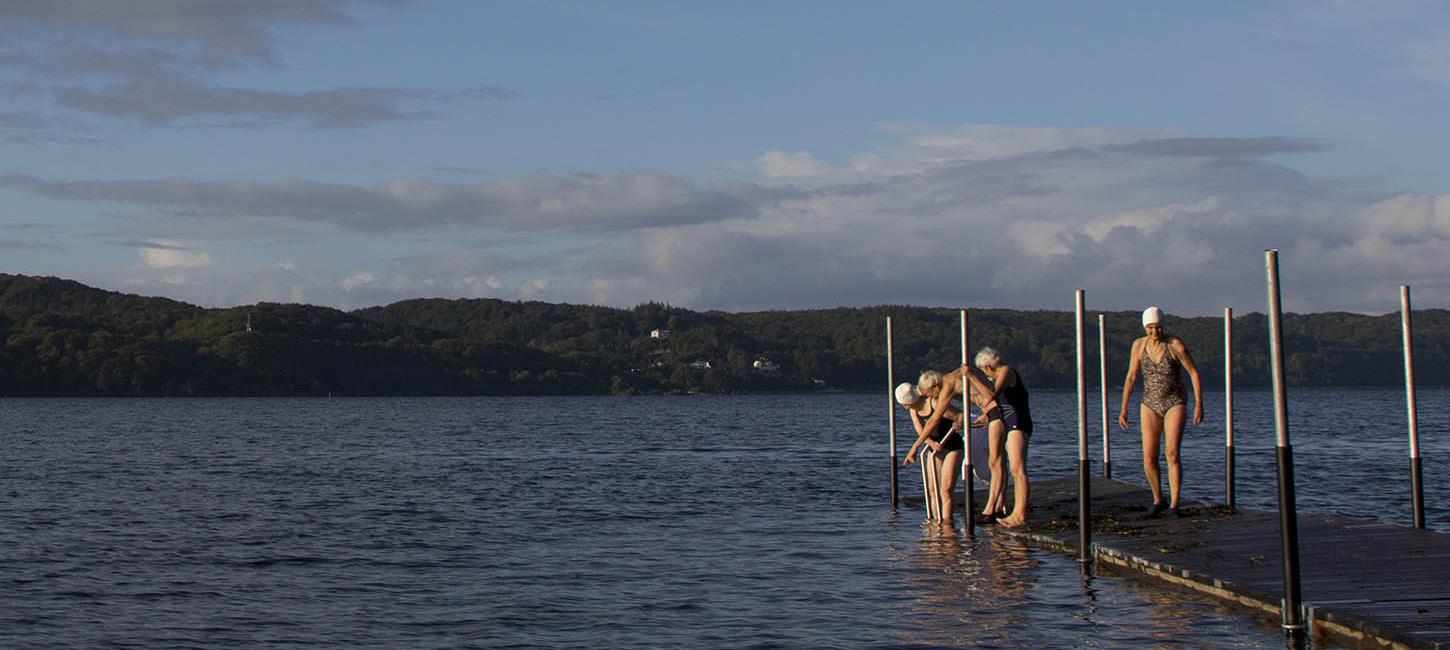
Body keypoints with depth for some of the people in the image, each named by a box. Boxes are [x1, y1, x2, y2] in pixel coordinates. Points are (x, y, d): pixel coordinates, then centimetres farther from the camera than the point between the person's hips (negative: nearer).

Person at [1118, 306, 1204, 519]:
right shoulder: (1139, 345, -2)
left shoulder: (1175, 344, -13)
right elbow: (1131, 377, 5)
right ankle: (1158, 500, 19)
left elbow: (1194, 373, -9)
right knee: (1149, 458, -3)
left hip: (1175, 405, -3)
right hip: (1151, 405, 3)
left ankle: (1174, 506, -9)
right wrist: (1123, 409, 4)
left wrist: (1199, 404, -16)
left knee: (1172, 455, -16)